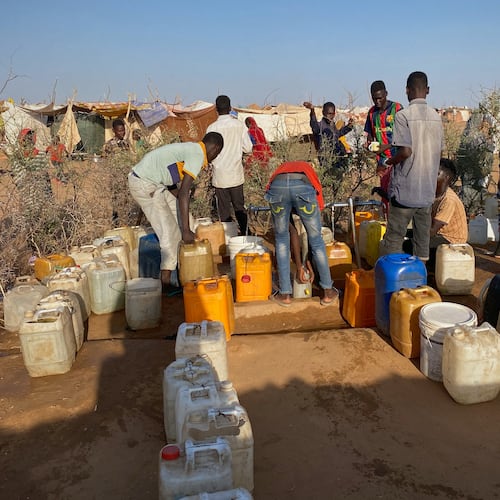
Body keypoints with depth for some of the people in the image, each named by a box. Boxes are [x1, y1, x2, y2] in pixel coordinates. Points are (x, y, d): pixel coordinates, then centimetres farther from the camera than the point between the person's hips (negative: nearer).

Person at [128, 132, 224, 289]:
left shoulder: (190, 149, 15)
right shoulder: (197, 155, -15)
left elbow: (174, 187, 23)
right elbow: (183, 193, -22)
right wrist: (186, 230, -20)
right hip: (144, 184, -10)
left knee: (177, 214, 21)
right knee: (169, 232, -7)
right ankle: (166, 280, -1)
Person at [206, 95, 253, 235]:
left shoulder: (212, 128, -10)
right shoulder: (240, 125, -3)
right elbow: (248, 148, -1)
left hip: (220, 175, -2)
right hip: (236, 175, 2)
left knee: (224, 212, 5)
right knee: (239, 207, 14)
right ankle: (244, 235, 13)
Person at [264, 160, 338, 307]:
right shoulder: (309, 170, 41)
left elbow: (292, 229, 39)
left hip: (277, 186, 1)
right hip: (303, 187, -1)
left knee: (281, 239, 24)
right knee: (316, 241, 19)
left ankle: (285, 295, 27)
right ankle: (328, 292, 33)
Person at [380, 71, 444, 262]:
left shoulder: (403, 115, -12)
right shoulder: (436, 116, 8)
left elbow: (405, 151, -19)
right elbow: (439, 152, 12)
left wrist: (387, 162, -1)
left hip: (405, 190, -6)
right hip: (428, 189, 6)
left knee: (393, 238, 1)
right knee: (423, 237, 12)